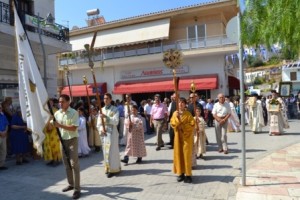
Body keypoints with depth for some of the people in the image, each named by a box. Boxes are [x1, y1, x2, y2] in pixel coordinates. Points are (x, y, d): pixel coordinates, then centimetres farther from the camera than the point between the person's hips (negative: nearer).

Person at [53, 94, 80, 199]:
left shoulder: (74, 113, -12)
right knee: (66, 164, 14)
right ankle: (71, 184, 29)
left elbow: (74, 128, -19)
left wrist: (60, 125, -23)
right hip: (62, 140, 6)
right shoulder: (57, 113, 5)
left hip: (72, 140, -6)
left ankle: (77, 189, -1)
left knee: (74, 164, -6)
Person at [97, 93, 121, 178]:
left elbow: (116, 121, -14)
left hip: (112, 133, -5)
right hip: (104, 133, 5)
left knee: (112, 151, -4)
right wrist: (101, 129, -11)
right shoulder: (101, 110, 10)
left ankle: (112, 169, 3)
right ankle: (108, 168, 22)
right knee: (106, 151, 10)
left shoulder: (115, 109, -3)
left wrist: (106, 117, -22)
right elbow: (98, 123, 9)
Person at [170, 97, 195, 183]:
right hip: (178, 136, 4)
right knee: (178, 154, 6)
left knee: (187, 155, -2)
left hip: (187, 136, -4)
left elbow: (192, 124, -11)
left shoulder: (188, 114, -5)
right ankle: (181, 173, 16)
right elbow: (172, 123, 0)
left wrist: (183, 126, -16)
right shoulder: (175, 113, 5)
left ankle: (188, 174, 7)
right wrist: (177, 118, -15)